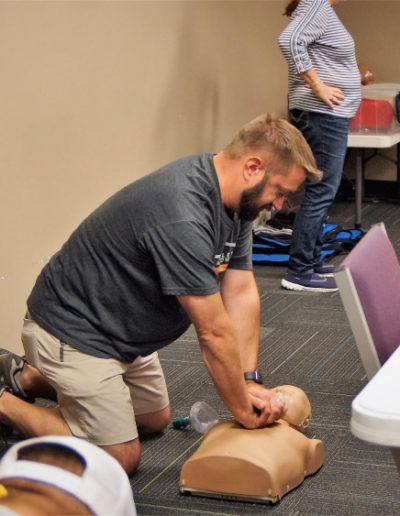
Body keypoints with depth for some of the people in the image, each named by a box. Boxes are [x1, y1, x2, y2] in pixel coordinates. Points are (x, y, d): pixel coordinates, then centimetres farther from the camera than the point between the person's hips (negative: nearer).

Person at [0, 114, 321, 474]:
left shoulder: (235, 200, -4)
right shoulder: (182, 219, -35)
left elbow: (241, 293, 0)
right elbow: (214, 333, -28)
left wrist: (250, 381, -7)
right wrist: (243, 411, -16)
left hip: (123, 333, 10)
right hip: (71, 331, -10)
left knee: (155, 420, 23)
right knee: (120, 458, -7)